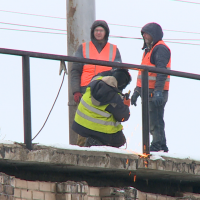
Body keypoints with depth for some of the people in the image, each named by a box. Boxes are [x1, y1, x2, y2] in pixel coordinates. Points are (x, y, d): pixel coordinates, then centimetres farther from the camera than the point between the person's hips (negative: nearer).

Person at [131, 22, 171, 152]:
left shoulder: (160, 49, -10)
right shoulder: (149, 49, 23)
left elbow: (161, 72, -20)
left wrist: (158, 92, -27)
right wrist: (137, 91, 30)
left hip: (156, 93, -10)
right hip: (148, 92, 10)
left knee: (155, 121, -12)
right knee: (151, 121, 12)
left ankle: (159, 146, -11)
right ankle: (160, 147, 16)